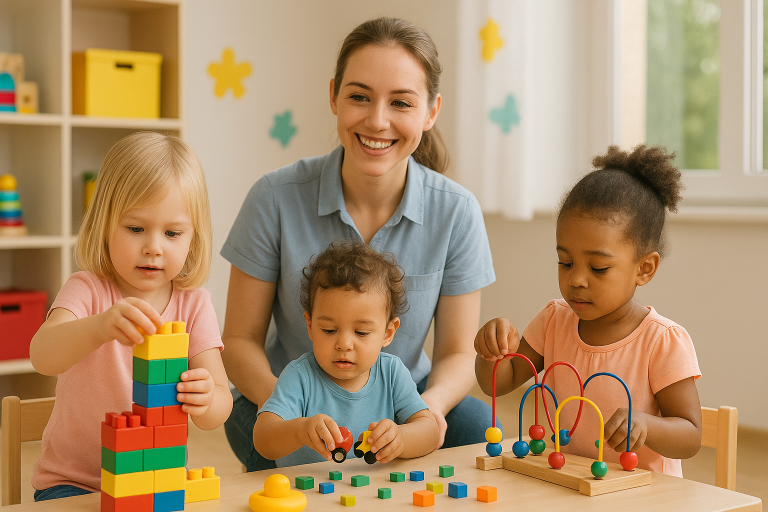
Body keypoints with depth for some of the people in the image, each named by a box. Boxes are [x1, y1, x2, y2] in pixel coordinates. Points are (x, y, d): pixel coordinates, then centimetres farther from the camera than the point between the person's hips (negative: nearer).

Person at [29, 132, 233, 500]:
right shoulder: (88, 290, -9)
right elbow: (42, 356, -28)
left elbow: (221, 405, -9)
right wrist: (100, 326, -48)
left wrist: (206, 400, -33)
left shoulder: (192, 303, -2)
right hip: (73, 482, -2)